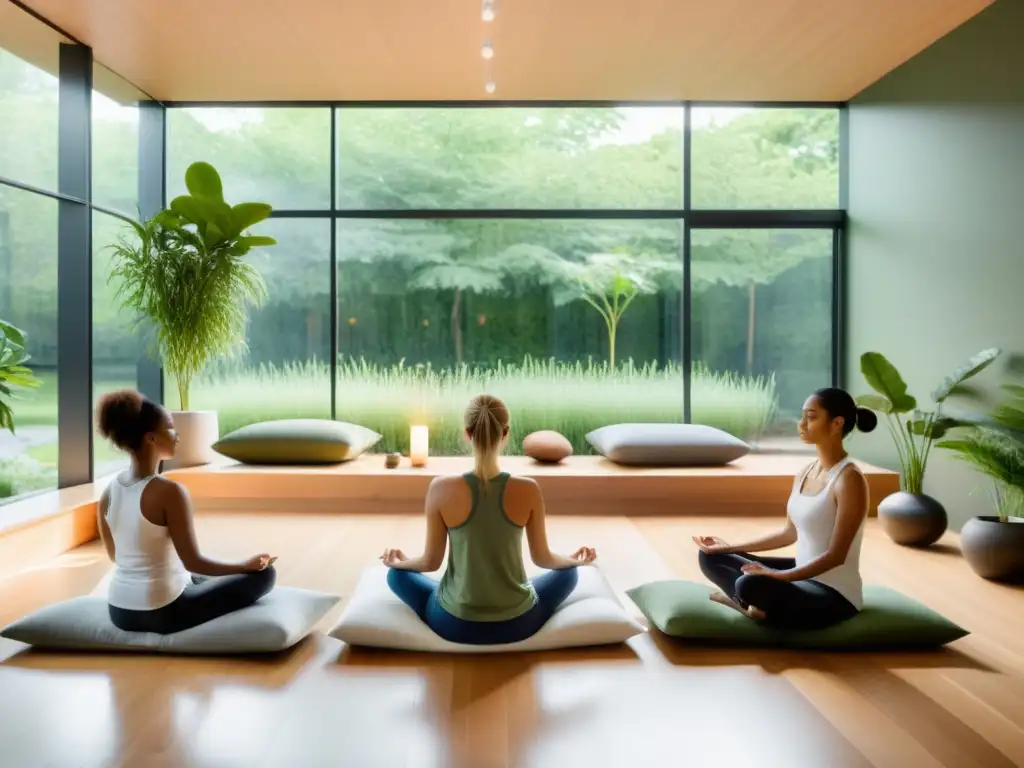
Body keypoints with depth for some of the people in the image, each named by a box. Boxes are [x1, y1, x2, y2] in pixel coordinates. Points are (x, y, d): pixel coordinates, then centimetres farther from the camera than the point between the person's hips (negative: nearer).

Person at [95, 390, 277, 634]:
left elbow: (115, 555, 13)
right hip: (164, 613, -8)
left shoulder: (109, 491, 0)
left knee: (199, 580, 37)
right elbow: (193, 562, -20)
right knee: (264, 574, 4)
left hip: (120, 611, 8)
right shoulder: (169, 491, -23)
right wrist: (248, 565, -7)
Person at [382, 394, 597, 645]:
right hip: (517, 624, 1)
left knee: (397, 574, 27)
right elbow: (542, 558, -2)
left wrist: (399, 562, 17)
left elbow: (431, 562, -6)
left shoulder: (441, 488, -18)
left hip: (455, 624, 0)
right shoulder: (528, 490, -16)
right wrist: (575, 559, 20)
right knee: (567, 572, 29)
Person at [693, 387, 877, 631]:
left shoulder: (849, 479, -20)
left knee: (749, 585, -34)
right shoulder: (805, 473, 5)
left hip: (834, 595, -8)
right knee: (711, 557, 5)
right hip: (804, 575, 8)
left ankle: (747, 601, -1)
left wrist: (780, 576, -29)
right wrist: (731, 548, 10)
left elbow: (836, 555, -22)